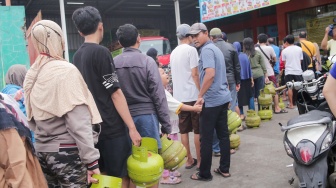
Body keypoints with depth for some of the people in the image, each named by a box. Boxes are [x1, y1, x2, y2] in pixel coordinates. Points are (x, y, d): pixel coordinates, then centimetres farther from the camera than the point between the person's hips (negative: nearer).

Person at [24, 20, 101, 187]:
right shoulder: (66, 71, -14)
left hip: (41, 151, 7)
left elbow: (31, 119, 12)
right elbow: (79, 122, -18)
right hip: (67, 152, -7)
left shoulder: (31, 75, 5)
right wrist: (91, 160, -16)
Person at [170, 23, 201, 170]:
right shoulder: (191, 50, -9)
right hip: (192, 95, -6)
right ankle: (199, 160, 10)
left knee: (184, 130, 9)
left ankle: (189, 160, 18)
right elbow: (194, 74, -14)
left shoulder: (173, 52, 13)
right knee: (198, 130, 3)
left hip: (179, 96, 7)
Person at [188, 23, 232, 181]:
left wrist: (200, 96, -18)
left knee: (206, 138, 0)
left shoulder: (206, 50, -13)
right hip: (223, 98, 10)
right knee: (223, 134, 13)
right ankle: (224, 169, 22)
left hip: (211, 100, -9)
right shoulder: (215, 48, 17)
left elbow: (210, 74, -26)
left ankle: (204, 173, 11)